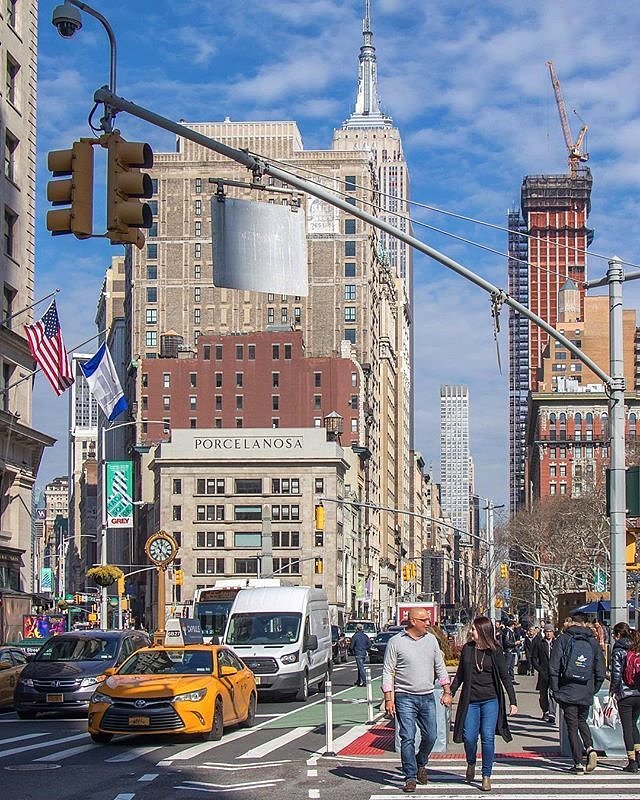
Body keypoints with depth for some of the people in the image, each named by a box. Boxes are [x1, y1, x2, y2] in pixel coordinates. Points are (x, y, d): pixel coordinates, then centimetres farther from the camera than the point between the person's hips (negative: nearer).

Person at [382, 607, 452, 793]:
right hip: (405, 698, -4)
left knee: (430, 736, 6)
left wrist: (447, 692, 10)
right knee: (408, 738, -7)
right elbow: (388, 672, -4)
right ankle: (410, 777, 0)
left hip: (428, 697, 4)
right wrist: (388, 699, -10)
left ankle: (421, 764, 32)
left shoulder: (431, 639, 9)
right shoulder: (396, 642, -4)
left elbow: (440, 667, 16)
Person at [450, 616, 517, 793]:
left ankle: (486, 776, 3)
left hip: (490, 700, -2)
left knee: (488, 737, -7)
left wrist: (513, 701, -4)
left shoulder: (495, 651, -2)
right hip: (470, 701, 2)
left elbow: (505, 677, 0)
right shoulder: (467, 649, 5)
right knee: (469, 737, -3)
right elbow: (460, 675, 15)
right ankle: (471, 764, 27)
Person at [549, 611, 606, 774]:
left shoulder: (563, 639, -2)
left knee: (572, 725, 3)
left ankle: (578, 763, 0)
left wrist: (555, 690, -2)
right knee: (582, 721, 22)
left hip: (567, 691, -3)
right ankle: (590, 749, 0)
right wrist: (593, 690, 15)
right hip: (586, 693, 3)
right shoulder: (593, 642, 6)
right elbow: (600, 672, 5)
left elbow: (553, 667, -7)